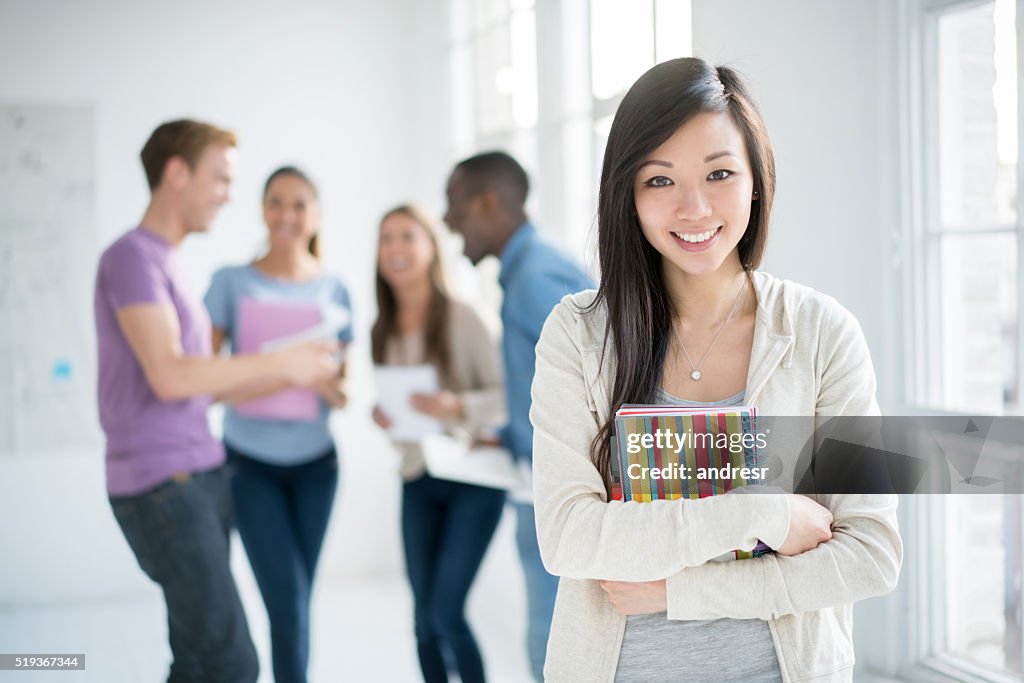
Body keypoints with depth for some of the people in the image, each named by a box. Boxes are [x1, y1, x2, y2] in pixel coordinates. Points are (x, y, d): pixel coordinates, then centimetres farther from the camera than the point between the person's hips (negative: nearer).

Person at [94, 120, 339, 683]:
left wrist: (301, 376, 13)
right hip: (161, 487, -9)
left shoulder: (166, 263, 19)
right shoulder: (131, 256, -10)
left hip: (198, 479, 9)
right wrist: (279, 363, -11)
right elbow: (168, 376, -20)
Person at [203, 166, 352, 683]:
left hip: (314, 462, 3)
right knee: (287, 600, -10)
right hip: (250, 461, -2)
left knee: (296, 600, 8)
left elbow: (343, 384, 7)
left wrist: (332, 384, -16)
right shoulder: (231, 282, -3)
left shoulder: (334, 289, 5)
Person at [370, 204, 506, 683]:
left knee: (446, 613, -11)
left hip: (473, 479, -5)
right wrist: (379, 416, -5)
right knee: (424, 620, 6)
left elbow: (506, 395, -11)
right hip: (417, 483, 5)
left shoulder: (461, 319, -11)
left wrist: (458, 406, -27)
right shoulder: (383, 330, 6)